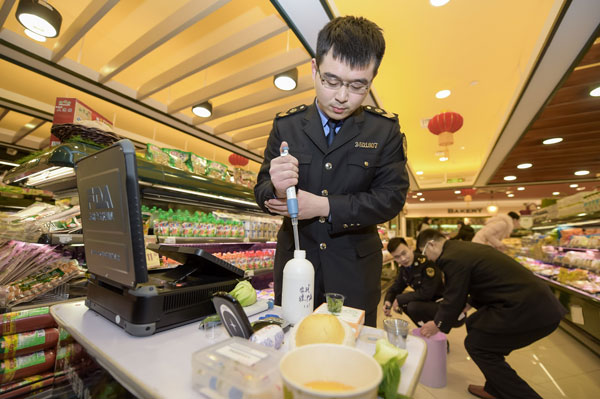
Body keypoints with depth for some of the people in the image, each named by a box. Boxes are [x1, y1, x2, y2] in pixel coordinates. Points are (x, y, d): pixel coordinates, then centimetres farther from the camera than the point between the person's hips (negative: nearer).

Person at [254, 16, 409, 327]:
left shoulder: (385, 129, -4)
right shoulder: (286, 125, -3)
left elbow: (392, 197, -10)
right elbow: (261, 191, -3)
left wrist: (323, 206, -21)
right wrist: (277, 190, -28)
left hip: (354, 270, 0)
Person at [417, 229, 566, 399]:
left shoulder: (451, 258, -18)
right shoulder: (464, 247, 11)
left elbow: (453, 298, -10)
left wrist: (438, 324, 7)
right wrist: (470, 302, 35)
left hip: (530, 311, -10)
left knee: (476, 344, 1)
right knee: (474, 324, 18)